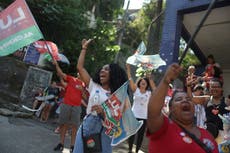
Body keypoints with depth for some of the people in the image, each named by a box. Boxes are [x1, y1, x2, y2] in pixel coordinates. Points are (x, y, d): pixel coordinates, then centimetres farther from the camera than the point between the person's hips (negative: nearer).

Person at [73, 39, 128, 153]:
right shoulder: (94, 87, 8)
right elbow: (80, 67, 7)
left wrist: (103, 112, -22)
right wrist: (84, 48, 10)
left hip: (104, 129, -2)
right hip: (87, 125, 3)